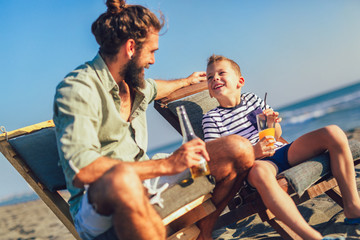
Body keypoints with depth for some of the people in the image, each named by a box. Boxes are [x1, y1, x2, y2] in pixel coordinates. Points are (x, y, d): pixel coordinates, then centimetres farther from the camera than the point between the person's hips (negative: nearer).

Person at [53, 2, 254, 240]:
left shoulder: (134, 84, 11)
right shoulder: (77, 88, -16)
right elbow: (80, 170, -29)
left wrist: (186, 81, 55)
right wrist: (166, 164, -29)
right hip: (96, 206, -8)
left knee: (239, 149, 0)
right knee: (123, 178, -46)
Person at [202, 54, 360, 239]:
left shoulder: (252, 99, 19)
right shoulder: (211, 118, 5)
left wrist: (273, 123, -4)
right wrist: (252, 152, -23)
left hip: (282, 151, 6)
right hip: (256, 162, -5)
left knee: (333, 133, -10)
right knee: (260, 171, -44)